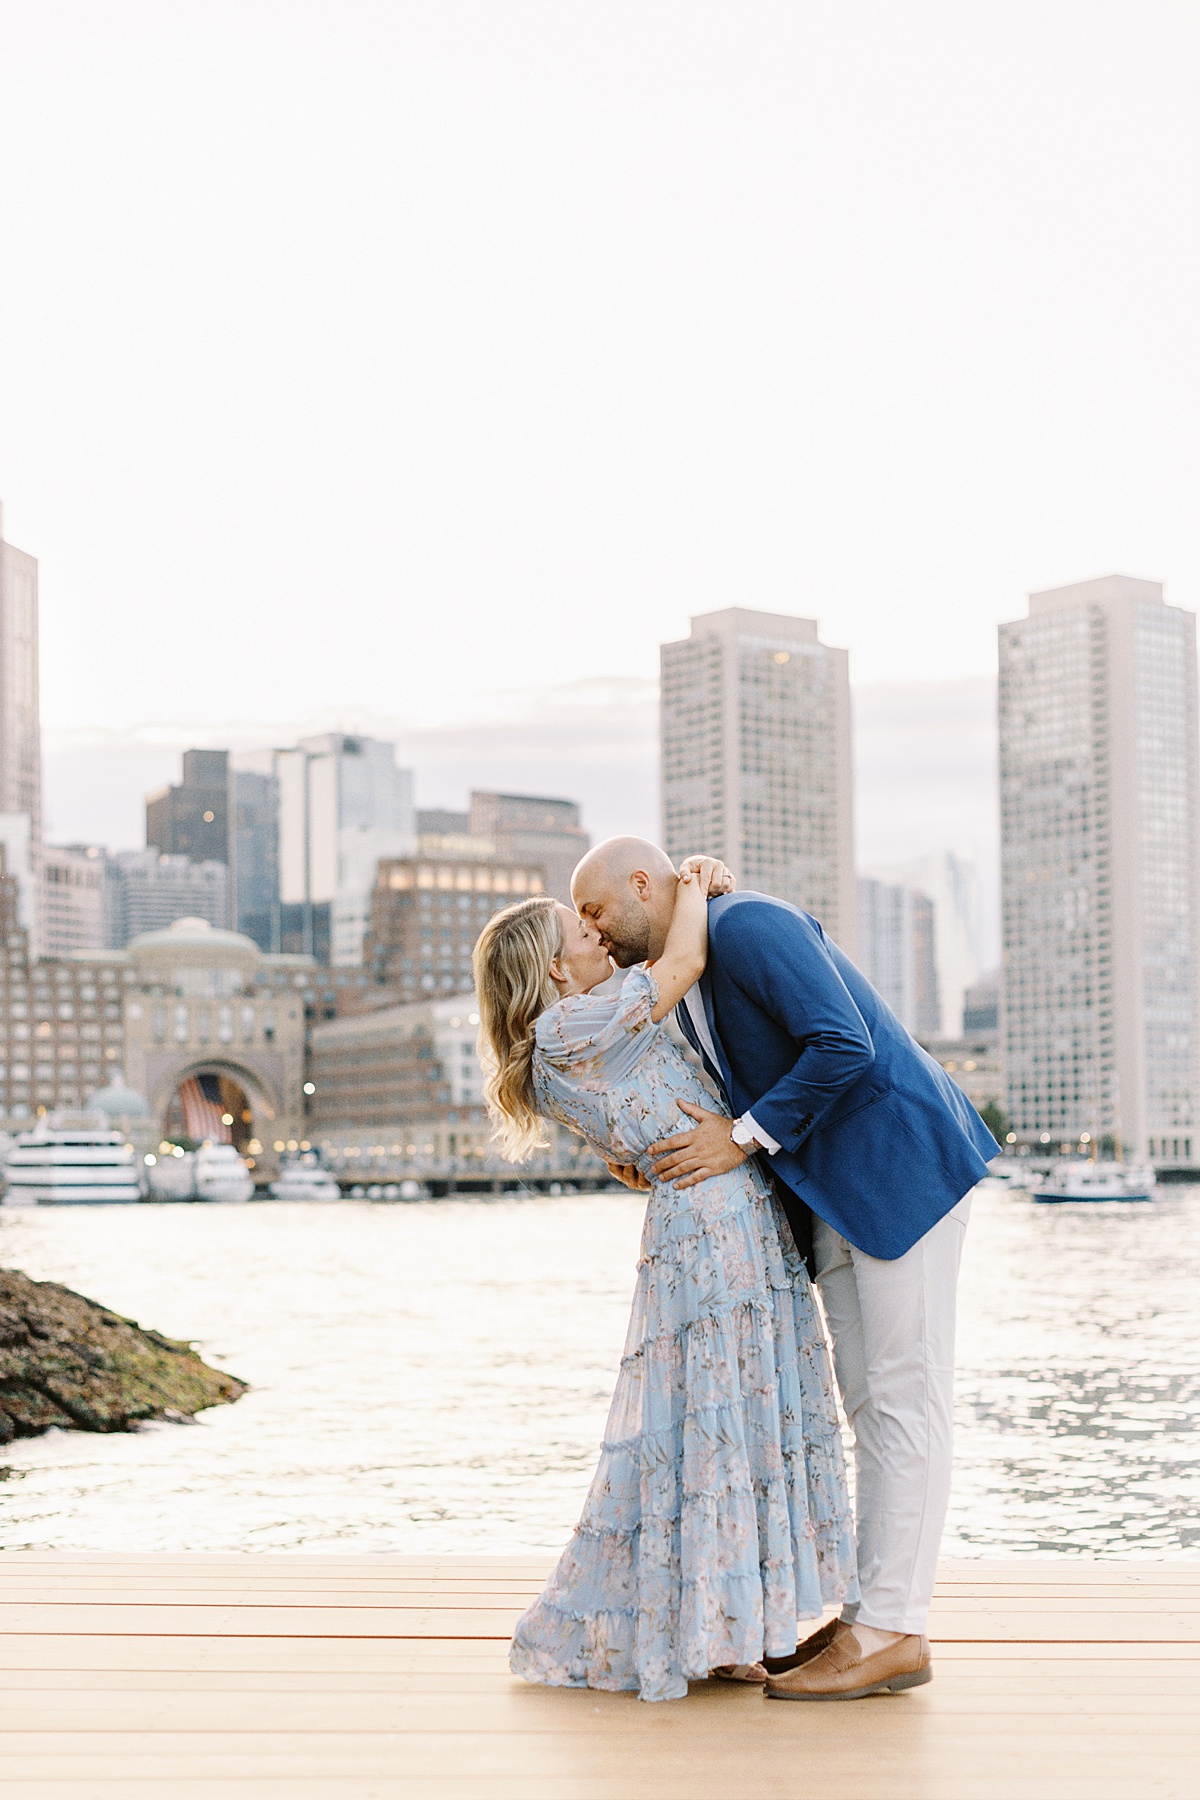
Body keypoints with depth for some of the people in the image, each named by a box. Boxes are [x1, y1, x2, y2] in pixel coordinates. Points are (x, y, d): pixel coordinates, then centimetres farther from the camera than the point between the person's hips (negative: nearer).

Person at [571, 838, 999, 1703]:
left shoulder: (747, 925, -15)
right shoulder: (683, 986, 14)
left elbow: (842, 1046, -24)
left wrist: (746, 1138, -17)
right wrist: (661, 1161, 3)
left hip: (902, 1165, -10)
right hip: (834, 1193, 10)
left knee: (905, 1397, -7)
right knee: (869, 1403, 11)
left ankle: (894, 1632, -6)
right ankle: (872, 1613, 16)